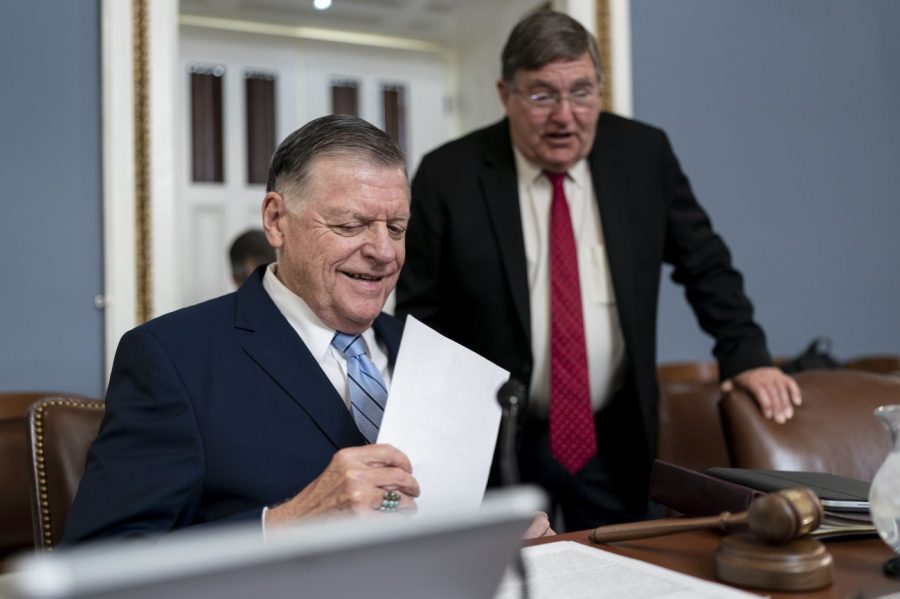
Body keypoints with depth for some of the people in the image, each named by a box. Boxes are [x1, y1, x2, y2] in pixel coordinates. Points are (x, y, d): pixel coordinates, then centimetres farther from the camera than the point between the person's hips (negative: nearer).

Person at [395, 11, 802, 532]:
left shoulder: (643, 154, -3)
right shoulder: (448, 176, -10)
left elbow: (704, 263, 8)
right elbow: (419, 316, -5)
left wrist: (746, 356, 0)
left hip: (614, 440, 2)